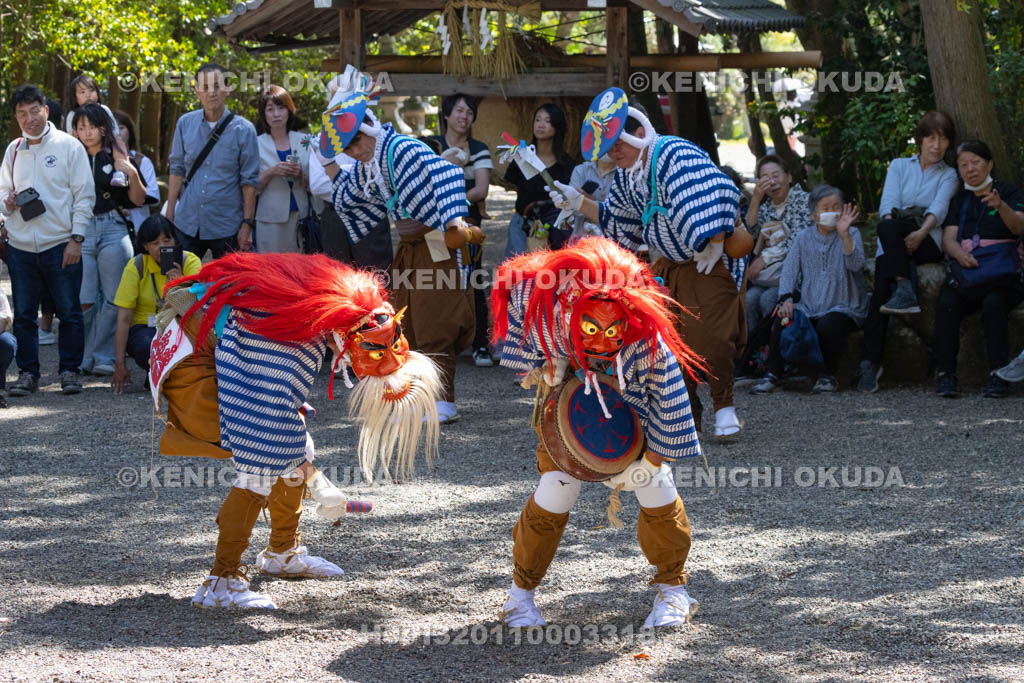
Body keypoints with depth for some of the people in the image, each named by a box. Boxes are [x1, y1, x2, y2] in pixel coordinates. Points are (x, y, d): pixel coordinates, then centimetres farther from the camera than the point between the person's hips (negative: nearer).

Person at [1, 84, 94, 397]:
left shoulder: (69, 146, -1)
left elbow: (85, 195, -2)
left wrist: (76, 238, -9)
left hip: (61, 245, -3)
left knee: (69, 312, 1)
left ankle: (69, 370, 12)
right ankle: (27, 372, 14)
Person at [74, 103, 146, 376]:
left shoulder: (117, 158, 8)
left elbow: (138, 200, 9)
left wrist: (133, 174, -7)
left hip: (112, 230, 1)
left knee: (114, 298, -1)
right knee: (84, 301, -6)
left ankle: (102, 357, 7)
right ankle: (81, 358, 6)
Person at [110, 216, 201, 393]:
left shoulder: (190, 262, -7)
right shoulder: (136, 267, -9)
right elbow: (124, 318, -11)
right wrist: (119, 365, -16)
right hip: (145, 328, -1)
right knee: (149, 347, -37)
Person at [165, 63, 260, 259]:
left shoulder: (243, 130, -4)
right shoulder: (185, 124, 5)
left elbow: (249, 181, -4)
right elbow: (177, 169, 10)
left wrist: (247, 224, -8)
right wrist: (169, 214, 4)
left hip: (227, 227, -2)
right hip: (187, 225, 2)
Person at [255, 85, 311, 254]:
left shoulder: (304, 141, 7)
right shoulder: (257, 144, 2)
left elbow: (314, 186, 9)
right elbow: (252, 188, -1)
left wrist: (301, 175, -11)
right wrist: (271, 172, -16)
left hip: (300, 215, 2)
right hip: (271, 219, -2)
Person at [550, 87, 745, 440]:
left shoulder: (676, 155, -22)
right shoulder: (626, 176, 6)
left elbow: (718, 196, -29)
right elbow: (618, 224, 20)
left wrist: (716, 245, -23)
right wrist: (579, 203, 8)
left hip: (711, 263, -8)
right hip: (671, 266, 8)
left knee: (710, 337, -14)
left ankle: (724, 407, 3)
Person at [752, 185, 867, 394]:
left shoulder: (851, 234, 1)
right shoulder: (804, 239, 10)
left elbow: (855, 264, -18)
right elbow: (789, 271, 5)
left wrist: (844, 234, -33)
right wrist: (787, 299, -13)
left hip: (843, 306, -3)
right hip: (808, 306, 3)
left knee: (828, 326, -34)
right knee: (782, 320, -22)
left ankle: (829, 376, -10)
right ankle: (773, 375, -8)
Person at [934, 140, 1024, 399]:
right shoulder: (959, 201, 22)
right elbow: (949, 238, 8)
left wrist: (1000, 206, -32)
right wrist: (960, 254, -17)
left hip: (1002, 272, -3)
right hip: (966, 271, 3)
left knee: (994, 304, -35)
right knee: (947, 305, -29)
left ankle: (998, 375, -31)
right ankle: (946, 374, -27)